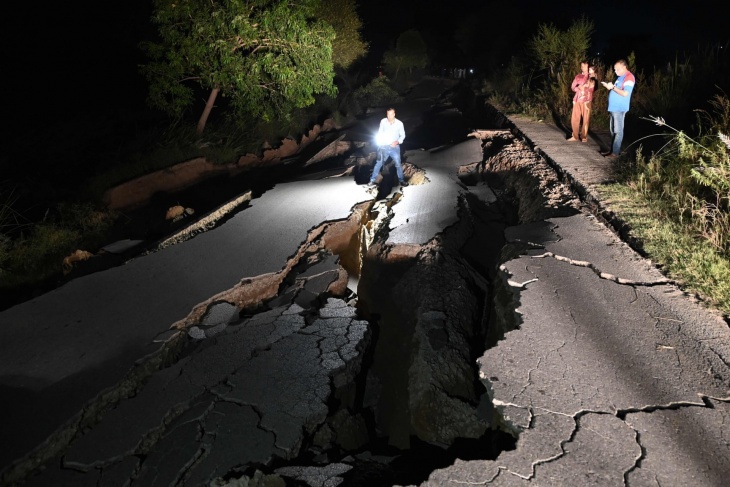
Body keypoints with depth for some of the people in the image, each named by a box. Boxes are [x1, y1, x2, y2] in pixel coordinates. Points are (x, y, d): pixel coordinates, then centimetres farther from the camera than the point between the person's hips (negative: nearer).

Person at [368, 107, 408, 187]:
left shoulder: (399, 123, -10)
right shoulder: (383, 121, -7)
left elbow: (403, 135, 1)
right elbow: (380, 133, 5)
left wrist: (397, 142, -17)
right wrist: (379, 144, -1)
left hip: (395, 147, -1)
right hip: (384, 147, 1)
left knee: (398, 164, 4)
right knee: (378, 164, 5)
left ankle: (402, 181, 20)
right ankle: (372, 181, 13)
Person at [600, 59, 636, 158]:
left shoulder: (629, 77, -12)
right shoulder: (620, 77, 17)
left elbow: (625, 93, -20)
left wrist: (612, 87, -16)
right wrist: (609, 86, 6)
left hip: (619, 109, -9)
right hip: (613, 108, 9)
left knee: (618, 131, -7)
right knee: (613, 131, 13)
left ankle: (615, 152, -5)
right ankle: (612, 149, 20)